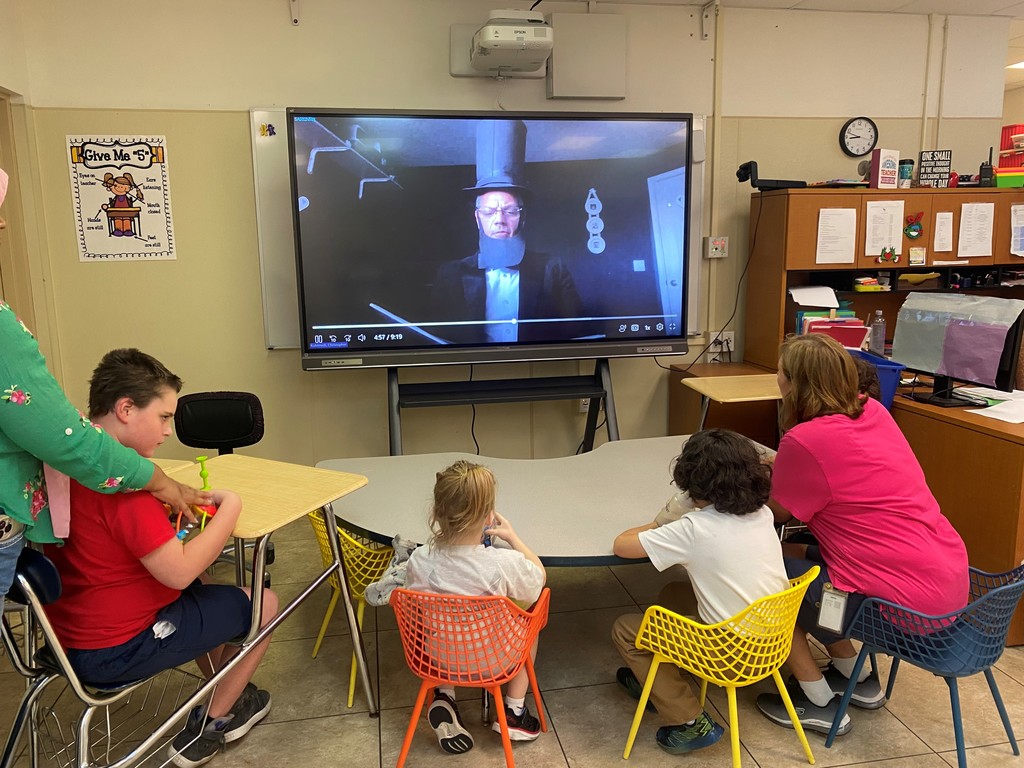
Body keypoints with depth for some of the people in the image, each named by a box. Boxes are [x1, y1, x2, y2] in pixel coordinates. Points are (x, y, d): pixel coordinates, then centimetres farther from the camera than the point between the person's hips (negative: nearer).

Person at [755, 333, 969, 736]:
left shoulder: (805, 440, -20)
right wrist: (780, 468, 15)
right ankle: (856, 677, 29)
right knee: (797, 553, 20)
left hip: (907, 602, -8)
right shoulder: (871, 410, 3)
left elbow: (776, 513, -4)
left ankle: (819, 703, 16)